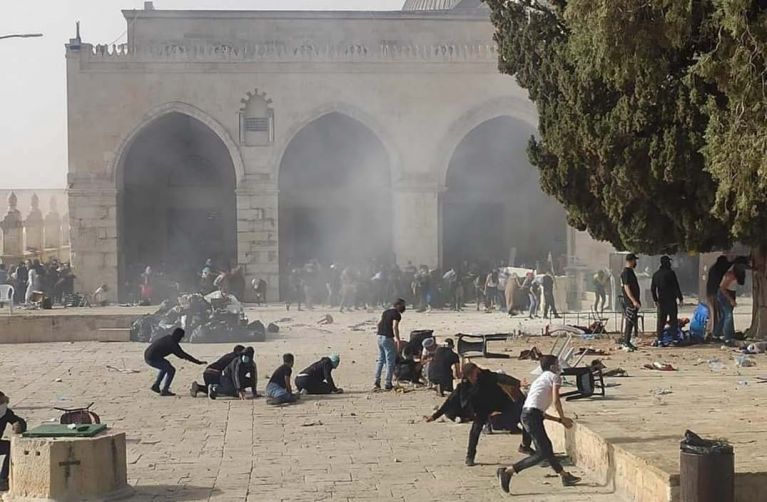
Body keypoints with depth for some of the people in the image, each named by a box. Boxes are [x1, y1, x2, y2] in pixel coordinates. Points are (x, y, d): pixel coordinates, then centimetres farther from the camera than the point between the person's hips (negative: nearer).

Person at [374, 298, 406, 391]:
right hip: (388, 338, -8)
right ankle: (388, 384, 2)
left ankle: (376, 381, 10)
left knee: (380, 360, 16)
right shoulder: (396, 314, -9)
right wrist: (397, 339, -22)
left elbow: (379, 323, 22)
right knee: (390, 362, 1)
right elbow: (395, 327, -20)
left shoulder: (386, 312, 15)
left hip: (380, 337, 8)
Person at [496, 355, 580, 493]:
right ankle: (508, 471, -16)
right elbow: (556, 400, -7)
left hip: (526, 414, 10)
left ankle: (564, 476, 30)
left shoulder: (540, 379, 31)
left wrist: (559, 419, 30)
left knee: (547, 448, 19)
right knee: (542, 453, -11)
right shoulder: (554, 377, 7)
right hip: (533, 415, -10)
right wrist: (563, 418, 6)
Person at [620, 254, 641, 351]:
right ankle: (626, 343, -9)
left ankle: (627, 343, 17)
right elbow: (627, 288, -21)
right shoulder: (626, 272, -15)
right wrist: (634, 301, -27)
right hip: (630, 303, -10)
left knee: (632, 322, 12)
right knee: (629, 322, -10)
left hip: (633, 302, 10)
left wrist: (637, 301, 25)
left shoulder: (630, 271, 17)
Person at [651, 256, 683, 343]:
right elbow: (676, 287, -11)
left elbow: (652, 289, 13)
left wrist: (655, 300, 20)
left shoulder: (656, 274, 9)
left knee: (661, 321, 7)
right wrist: (680, 298, -5)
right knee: (673, 320, 0)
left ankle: (659, 339, 5)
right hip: (671, 300, -5)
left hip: (661, 301, 5)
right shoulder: (670, 273, -10)